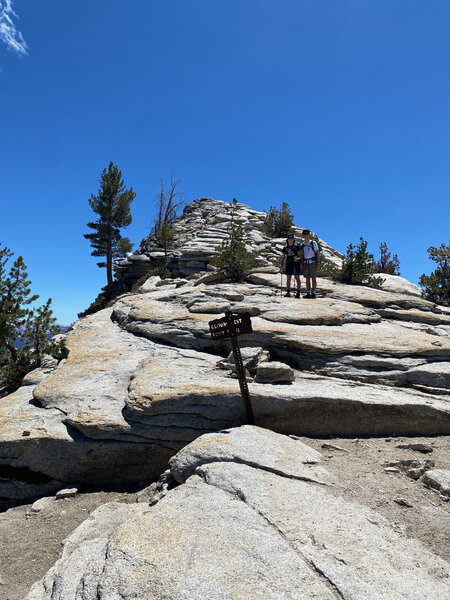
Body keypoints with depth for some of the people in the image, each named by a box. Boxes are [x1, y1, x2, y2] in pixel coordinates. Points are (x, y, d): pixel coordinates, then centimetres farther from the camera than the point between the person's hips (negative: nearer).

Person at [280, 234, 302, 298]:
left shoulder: (296, 247, -1)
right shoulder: (285, 248, 9)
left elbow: (300, 256, -4)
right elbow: (283, 257, 14)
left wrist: (298, 258, -25)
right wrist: (282, 265, 5)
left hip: (296, 264, -3)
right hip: (288, 264, 4)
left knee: (297, 278, -3)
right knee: (288, 279, 4)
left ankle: (298, 293, -2)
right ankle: (288, 292, 9)